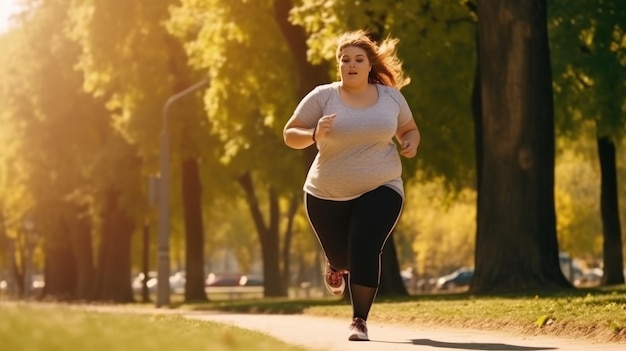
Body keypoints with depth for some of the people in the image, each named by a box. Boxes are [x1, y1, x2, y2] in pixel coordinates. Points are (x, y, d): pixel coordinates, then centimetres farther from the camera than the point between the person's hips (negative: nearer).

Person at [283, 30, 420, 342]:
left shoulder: (391, 97, 1)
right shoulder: (323, 97, -7)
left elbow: (409, 130, 17)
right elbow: (290, 134, -4)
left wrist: (411, 144, -6)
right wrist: (314, 135, -25)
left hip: (380, 189, 0)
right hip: (328, 194, 0)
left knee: (365, 250, -20)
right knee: (341, 256, 13)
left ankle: (359, 321, -7)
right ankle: (336, 266, 53)